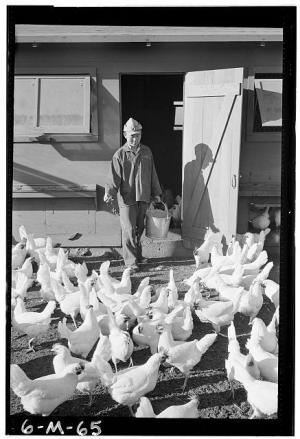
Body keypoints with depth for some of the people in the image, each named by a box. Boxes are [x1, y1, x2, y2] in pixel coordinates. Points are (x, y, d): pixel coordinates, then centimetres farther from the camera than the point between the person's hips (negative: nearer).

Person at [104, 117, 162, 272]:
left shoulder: (147, 152, 11)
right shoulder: (119, 155, -3)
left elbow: (152, 174, 18)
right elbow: (114, 177, -7)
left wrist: (156, 194, 19)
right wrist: (109, 193, -21)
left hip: (143, 198, 4)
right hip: (127, 198, -4)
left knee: (139, 229, 13)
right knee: (129, 230, -5)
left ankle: (138, 255, 28)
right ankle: (131, 261, 0)